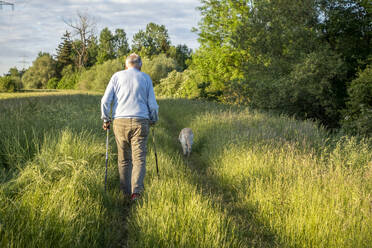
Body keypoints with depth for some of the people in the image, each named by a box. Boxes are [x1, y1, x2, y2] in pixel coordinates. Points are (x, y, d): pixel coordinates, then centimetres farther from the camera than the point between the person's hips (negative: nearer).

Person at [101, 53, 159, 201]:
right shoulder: (146, 78, 8)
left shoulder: (117, 76, 7)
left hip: (120, 122, 1)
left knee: (124, 159, 13)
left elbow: (106, 100, -1)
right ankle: (136, 190, -18)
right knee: (139, 159, -2)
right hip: (140, 122, -1)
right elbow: (153, 104, 6)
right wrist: (153, 120, 22)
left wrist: (105, 119, 10)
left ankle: (126, 191, 17)